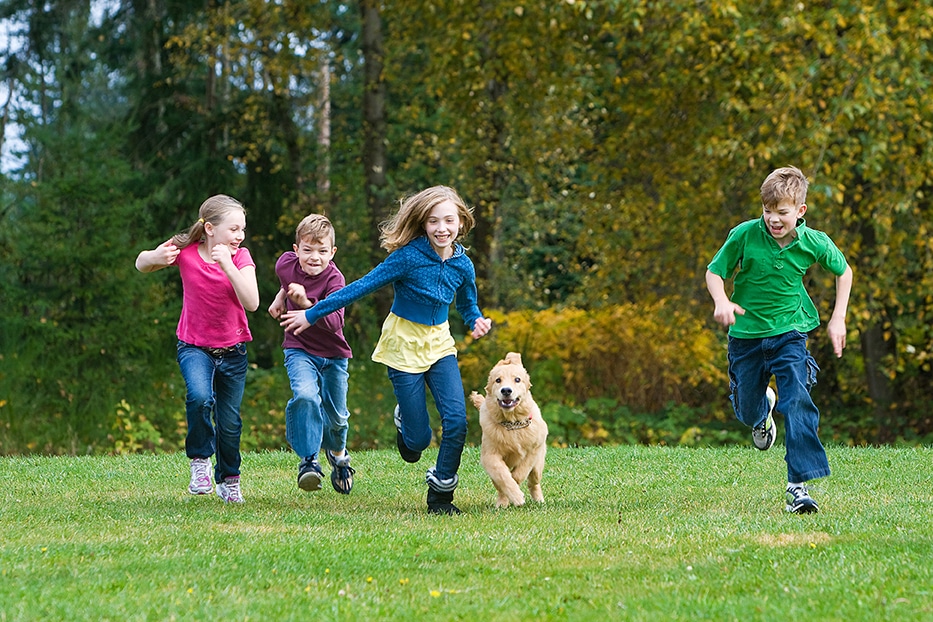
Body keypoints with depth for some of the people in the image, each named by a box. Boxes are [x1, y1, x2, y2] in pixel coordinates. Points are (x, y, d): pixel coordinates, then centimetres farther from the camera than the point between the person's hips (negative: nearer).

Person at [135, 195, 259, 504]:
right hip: (194, 347, -1)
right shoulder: (185, 251, -12)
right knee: (200, 397, -30)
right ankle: (200, 460, -7)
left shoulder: (241, 257, -10)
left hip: (232, 350, 2)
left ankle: (228, 480, 32)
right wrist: (156, 257, -23)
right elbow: (141, 264, 1)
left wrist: (227, 265, -33)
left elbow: (251, 302, -23)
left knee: (230, 422, 6)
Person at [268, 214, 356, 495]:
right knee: (305, 396, -28)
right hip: (299, 349, 1)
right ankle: (308, 460, -20)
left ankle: (338, 453, 45)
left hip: (333, 354, -1)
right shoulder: (286, 264, -11)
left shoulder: (334, 279, -23)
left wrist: (306, 304, -47)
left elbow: (335, 322, -36)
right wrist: (281, 297, 15)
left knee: (335, 416, 11)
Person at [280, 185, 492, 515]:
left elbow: (467, 305, 14)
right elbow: (362, 287, -16)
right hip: (403, 345, -4)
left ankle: (441, 491, 3)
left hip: (439, 344, 4)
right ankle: (404, 422, 36)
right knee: (418, 439, -3)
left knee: (456, 419, -15)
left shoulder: (462, 265, -5)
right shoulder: (409, 257, -19)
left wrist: (477, 321, -10)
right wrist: (312, 314, -13)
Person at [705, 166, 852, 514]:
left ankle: (798, 485, -20)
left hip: (789, 333, -1)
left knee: (797, 403, -21)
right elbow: (715, 272, -6)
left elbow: (843, 271, 7)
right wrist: (721, 302, -27)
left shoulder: (814, 244, -13)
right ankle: (764, 409, 54)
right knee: (746, 412, 15)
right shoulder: (744, 236, -17)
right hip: (746, 334, 1)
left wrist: (838, 318, 3)